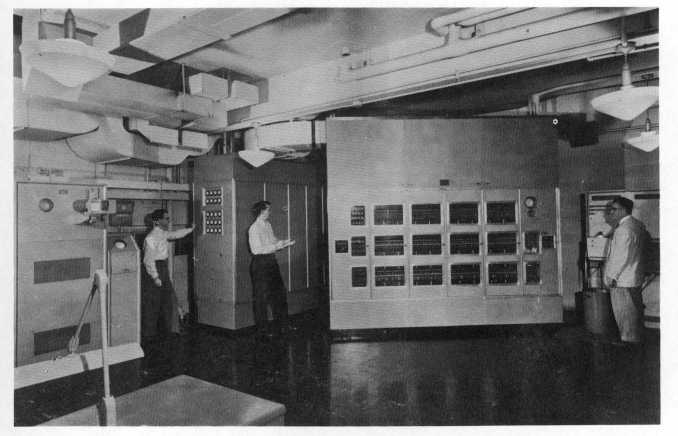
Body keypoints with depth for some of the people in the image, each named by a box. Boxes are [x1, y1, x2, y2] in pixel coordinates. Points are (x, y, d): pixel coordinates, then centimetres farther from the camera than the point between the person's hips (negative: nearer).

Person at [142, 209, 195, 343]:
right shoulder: (151, 238, -19)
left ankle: (166, 328, 27)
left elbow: (175, 234, 29)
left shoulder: (163, 234, 8)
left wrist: (190, 229, 31)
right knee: (152, 304, 0)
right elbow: (149, 260, -20)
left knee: (168, 300, 15)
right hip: (155, 268, -9)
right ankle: (148, 333, 12)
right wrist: (155, 277, -20)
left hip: (164, 268, 9)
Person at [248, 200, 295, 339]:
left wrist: (284, 243, 2)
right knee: (261, 297, 1)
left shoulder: (268, 225, 11)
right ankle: (262, 329, 13)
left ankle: (282, 325, 26)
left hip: (271, 261, 9)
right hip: (260, 263, -9)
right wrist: (276, 246, -23)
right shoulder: (254, 228, -15)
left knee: (280, 292, 13)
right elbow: (257, 249, -21)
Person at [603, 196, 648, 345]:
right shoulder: (637, 224, 9)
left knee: (624, 313, 2)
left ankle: (629, 340, 13)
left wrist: (611, 276, -17)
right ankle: (637, 338, 32)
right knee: (635, 310, 20)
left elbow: (622, 257, -25)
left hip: (622, 280, -10)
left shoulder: (624, 229, -23)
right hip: (634, 278, 10)